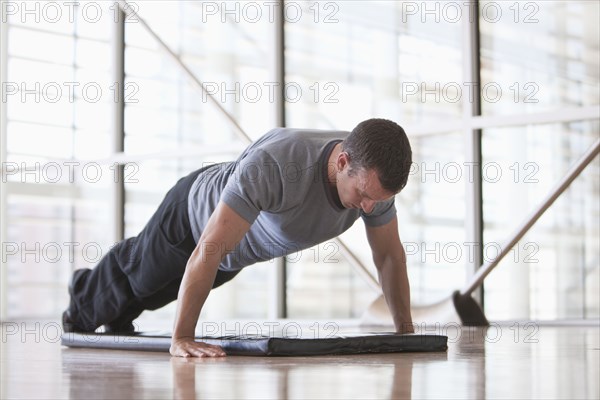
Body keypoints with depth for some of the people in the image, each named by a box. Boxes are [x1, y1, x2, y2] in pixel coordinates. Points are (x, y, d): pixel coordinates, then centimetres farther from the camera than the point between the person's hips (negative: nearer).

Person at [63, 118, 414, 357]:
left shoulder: (376, 175, -31)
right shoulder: (273, 163, -51)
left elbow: (390, 255, -15)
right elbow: (209, 250, -50)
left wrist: (407, 330, -15)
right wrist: (181, 338, -49)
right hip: (196, 214, -5)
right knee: (137, 274, 26)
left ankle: (116, 319, 65)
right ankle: (85, 305, 60)